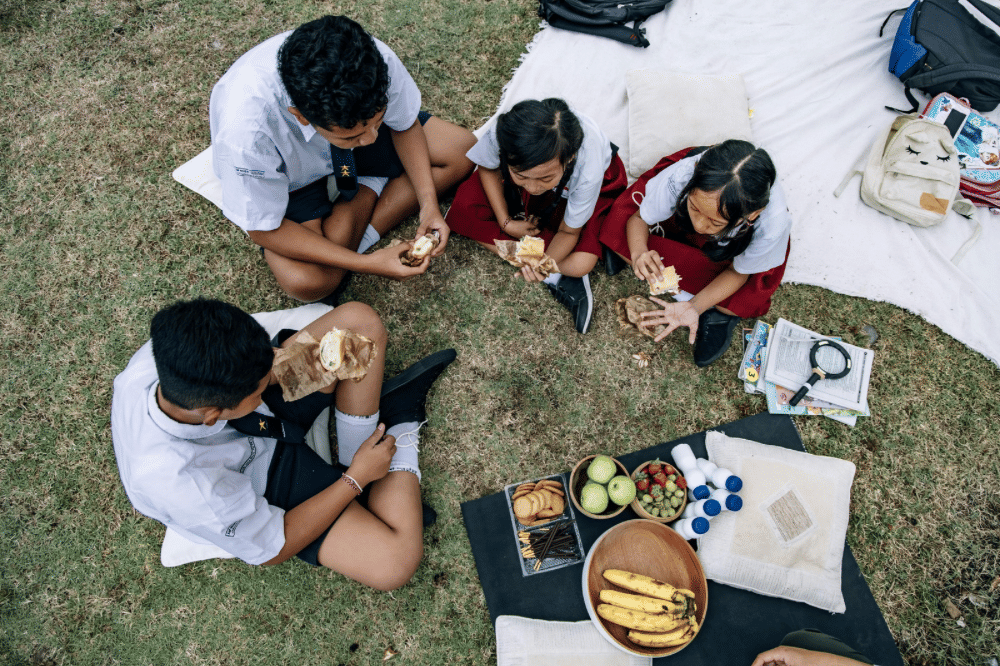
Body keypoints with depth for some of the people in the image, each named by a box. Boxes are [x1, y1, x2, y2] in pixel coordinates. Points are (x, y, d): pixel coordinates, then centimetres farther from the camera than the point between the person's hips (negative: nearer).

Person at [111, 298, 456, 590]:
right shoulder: (187, 488, -39)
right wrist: (355, 479, -14)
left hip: (268, 418, 5)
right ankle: (400, 421, -6)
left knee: (360, 320, -12)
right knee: (395, 562, -23)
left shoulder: (164, 353, -28)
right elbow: (270, 548, -18)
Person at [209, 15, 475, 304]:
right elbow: (264, 229, -27)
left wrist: (428, 203, -23)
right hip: (288, 178, -3)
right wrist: (366, 263, -33)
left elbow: (404, 125, -12)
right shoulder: (245, 131, -42)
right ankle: (369, 192, -2)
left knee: (463, 152, -9)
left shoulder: (376, 61, -34)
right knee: (307, 281, -28)